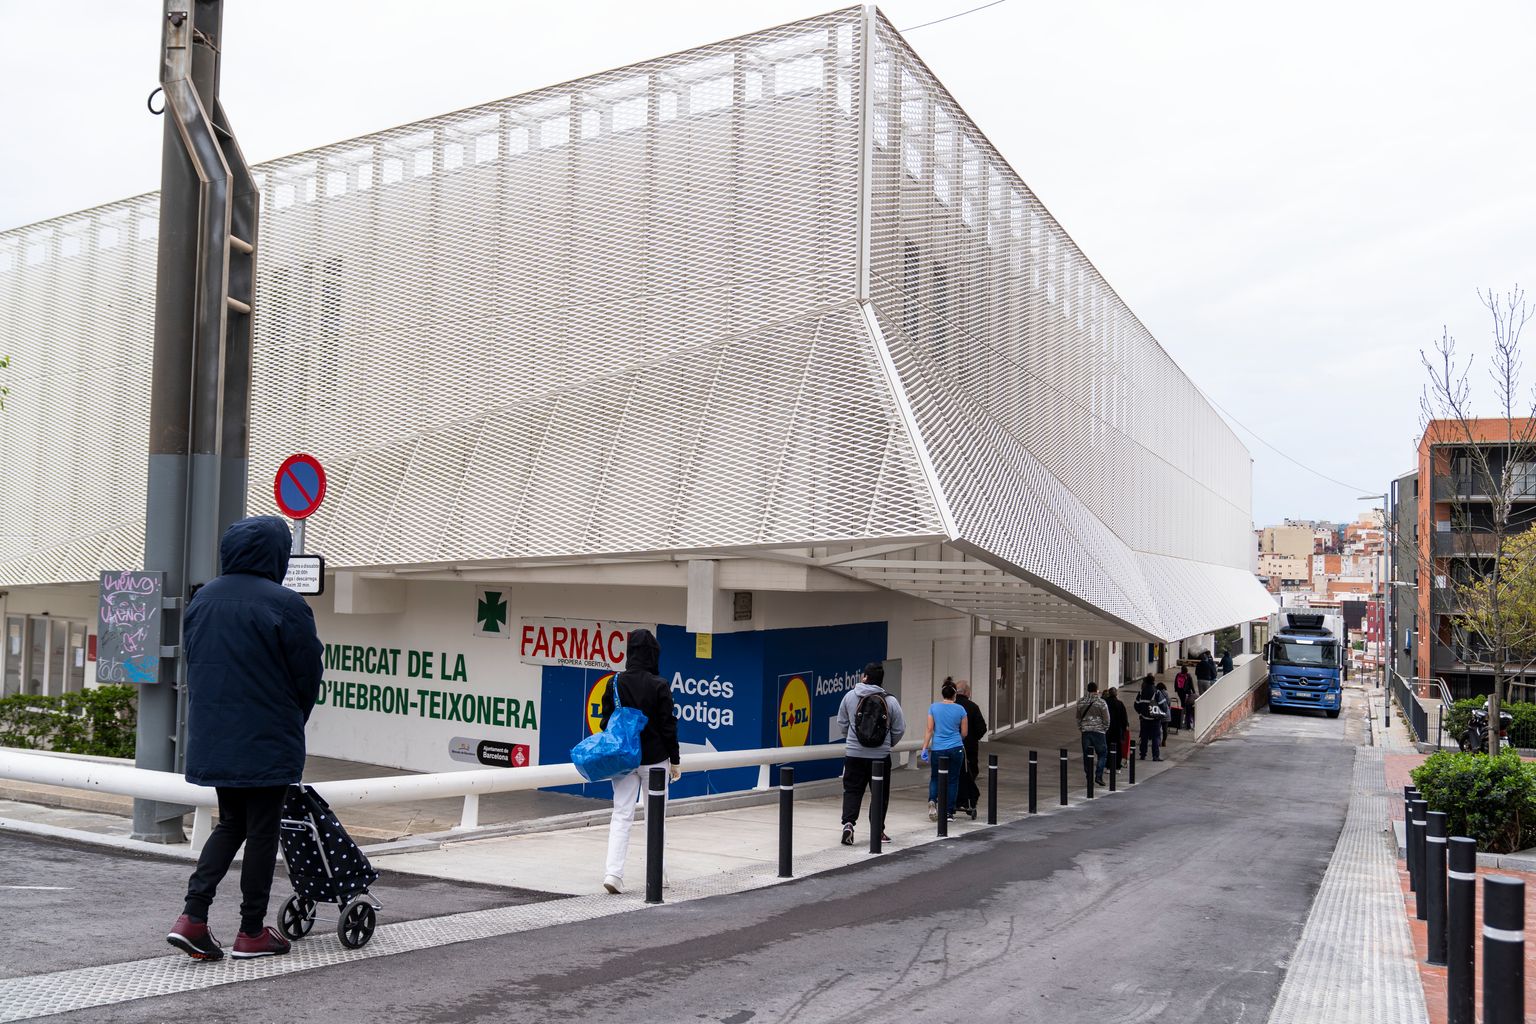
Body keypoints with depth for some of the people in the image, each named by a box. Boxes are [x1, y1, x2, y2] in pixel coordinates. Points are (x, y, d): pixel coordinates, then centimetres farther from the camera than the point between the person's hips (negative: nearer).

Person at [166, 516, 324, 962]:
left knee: (230, 824, 19)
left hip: (212, 737, 6)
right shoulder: (284, 604, -15)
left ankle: (192, 916, 7)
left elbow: (193, 662, 14)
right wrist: (292, 721, 10)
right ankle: (252, 932, 14)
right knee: (262, 831, 5)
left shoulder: (202, 599, 6)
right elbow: (308, 675, -8)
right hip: (267, 741, -6)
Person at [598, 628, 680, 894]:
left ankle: (614, 872, -8)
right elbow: (668, 726, -9)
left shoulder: (615, 683, -2)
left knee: (621, 815, 5)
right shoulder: (659, 686, -12)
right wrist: (674, 760, 0)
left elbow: (606, 722, 5)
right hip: (654, 759, -3)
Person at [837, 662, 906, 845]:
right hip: (881, 755, -1)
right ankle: (877, 830, 14)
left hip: (854, 753, 1)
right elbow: (899, 729, -2)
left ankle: (848, 823, -7)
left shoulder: (850, 696, -3)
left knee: (852, 791, 10)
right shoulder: (890, 701, -6)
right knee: (880, 793, 11)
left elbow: (842, 722, 6)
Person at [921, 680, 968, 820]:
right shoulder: (960, 709, -1)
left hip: (937, 749, 0)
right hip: (956, 748, 0)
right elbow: (964, 733, 6)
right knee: (953, 780, 9)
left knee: (935, 777, 15)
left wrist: (925, 748, -1)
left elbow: (929, 730, -5)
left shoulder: (933, 707, -3)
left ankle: (932, 800, -10)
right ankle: (949, 813, 8)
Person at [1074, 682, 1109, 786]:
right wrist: (1105, 729, 11)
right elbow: (1106, 719, -4)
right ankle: (1098, 776, -5)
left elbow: (1078, 717, 13)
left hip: (1085, 731, 4)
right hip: (1098, 731, -4)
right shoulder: (1101, 702, -7)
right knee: (1102, 754, 6)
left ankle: (1089, 778, 10)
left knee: (1087, 755, 9)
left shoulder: (1081, 702, 6)